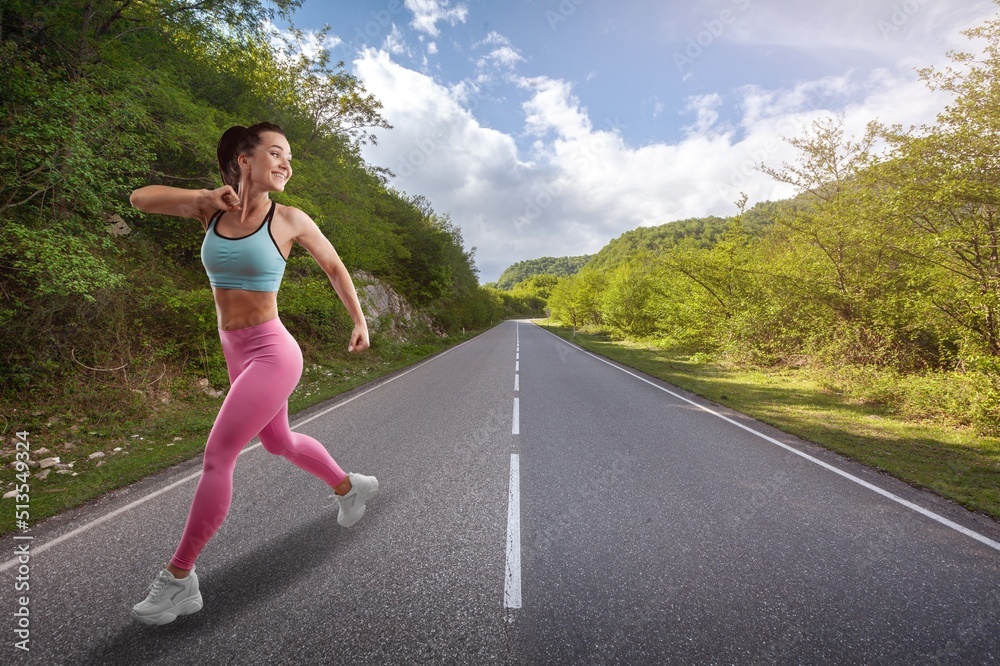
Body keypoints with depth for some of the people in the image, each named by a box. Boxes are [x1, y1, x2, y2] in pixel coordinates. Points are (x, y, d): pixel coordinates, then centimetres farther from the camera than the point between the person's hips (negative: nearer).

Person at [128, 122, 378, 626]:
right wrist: (206, 198, -9)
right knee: (280, 443, 22)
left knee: (216, 458, -7)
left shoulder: (290, 220, -7)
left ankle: (179, 579, 10)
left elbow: (334, 267, 5)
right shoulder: (214, 210, 4)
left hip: (271, 353, -6)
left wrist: (360, 321, 9)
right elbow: (141, 199, 3)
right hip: (237, 354, 7)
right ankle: (351, 487, 46)